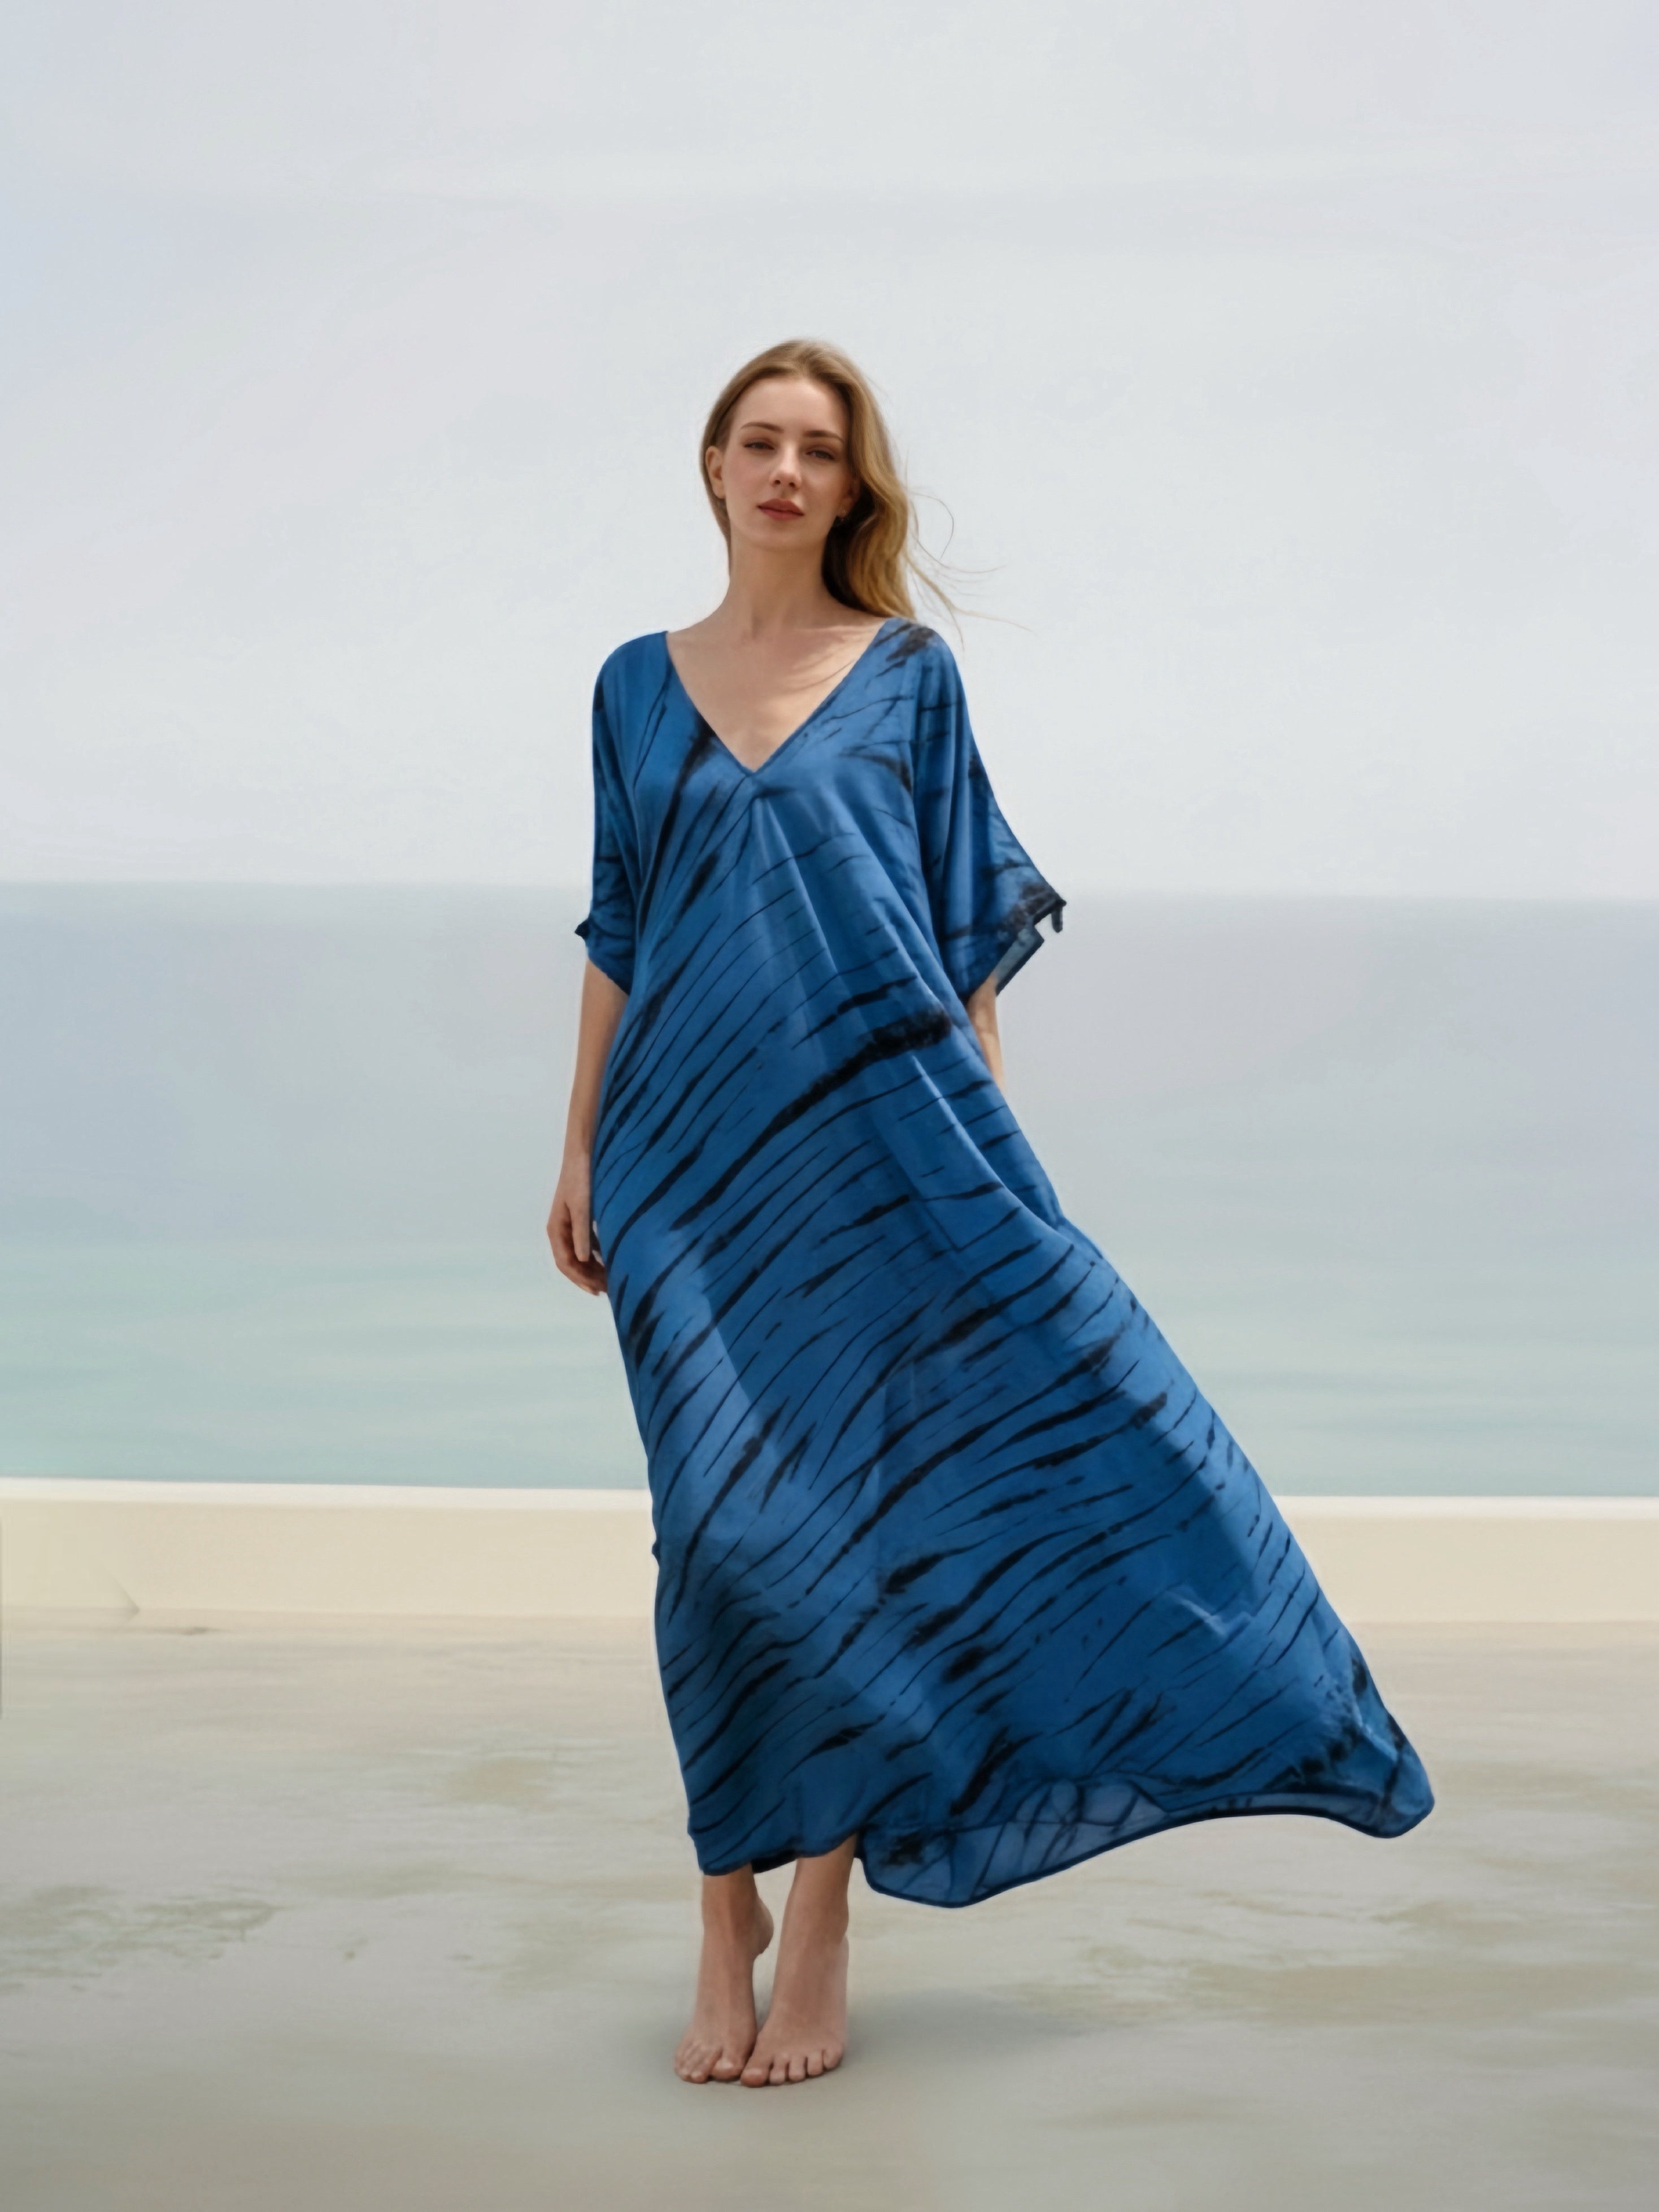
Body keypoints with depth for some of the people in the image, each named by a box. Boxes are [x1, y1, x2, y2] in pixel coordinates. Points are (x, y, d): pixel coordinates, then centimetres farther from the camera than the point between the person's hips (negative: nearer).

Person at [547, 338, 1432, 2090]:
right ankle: (730, 1924, 12)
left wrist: (989, 1142, -3)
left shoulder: (910, 675, 5)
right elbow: (615, 937, 12)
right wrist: (580, 1153, 8)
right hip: (692, 1154, 2)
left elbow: (965, 935, 4)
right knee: (724, 1524, 3)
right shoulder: (639, 687, 10)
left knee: (855, 1504, -3)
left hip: (880, 1138, -1)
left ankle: (820, 1917, 8)